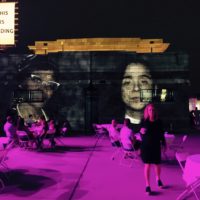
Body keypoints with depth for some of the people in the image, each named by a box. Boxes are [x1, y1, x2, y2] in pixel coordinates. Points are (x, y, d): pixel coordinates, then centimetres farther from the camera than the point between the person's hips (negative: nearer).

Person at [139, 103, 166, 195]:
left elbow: (161, 134, 6)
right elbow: (141, 133, -1)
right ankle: (147, 185, 7)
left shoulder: (158, 121, -1)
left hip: (156, 146, 2)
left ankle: (158, 179, 41)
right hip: (146, 145, -2)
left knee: (157, 164, 13)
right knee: (147, 165, -2)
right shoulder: (144, 121, -6)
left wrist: (164, 144, 10)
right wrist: (141, 131, -24)